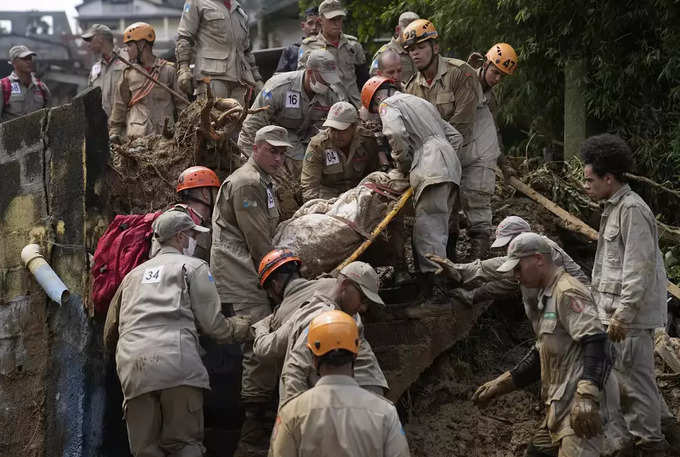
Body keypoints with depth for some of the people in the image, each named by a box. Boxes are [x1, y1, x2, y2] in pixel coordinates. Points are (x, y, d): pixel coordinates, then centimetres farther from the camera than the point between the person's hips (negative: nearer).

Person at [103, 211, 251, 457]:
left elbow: (109, 335, 31)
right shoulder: (193, 266, 14)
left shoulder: (133, 274, 29)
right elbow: (211, 323, 6)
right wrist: (242, 328, 24)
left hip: (132, 364, 4)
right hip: (176, 360, -4)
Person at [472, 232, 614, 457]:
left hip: (580, 407, -11)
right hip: (559, 405, 11)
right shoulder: (546, 297, 23)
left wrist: (587, 396, -34)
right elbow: (540, 356, 29)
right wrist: (498, 386, 25)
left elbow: (596, 344, -24)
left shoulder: (568, 293, -11)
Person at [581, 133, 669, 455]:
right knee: (620, 378, 14)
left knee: (635, 380, -6)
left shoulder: (632, 210, -15)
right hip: (616, 312, 10)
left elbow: (639, 268, -20)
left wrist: (623, 314, -22)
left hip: (631, 317, -10)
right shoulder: (614, 208, 16)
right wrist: (606, 308, 22)